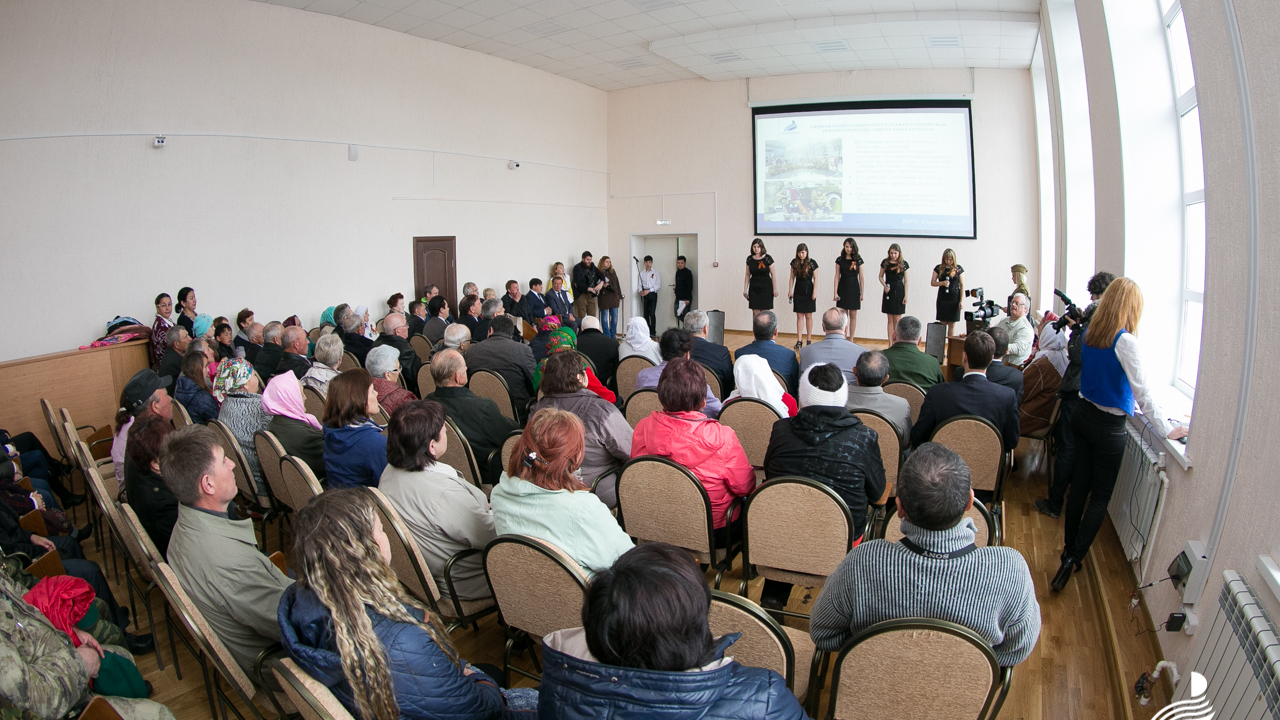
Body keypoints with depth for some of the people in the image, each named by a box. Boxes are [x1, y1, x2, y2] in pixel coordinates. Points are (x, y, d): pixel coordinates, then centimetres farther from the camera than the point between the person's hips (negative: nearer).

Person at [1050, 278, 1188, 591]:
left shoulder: (1089, 334, 1)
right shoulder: (1125, 342, -21)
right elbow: (1143, 394, -19)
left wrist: (1128, 403, 24)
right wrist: (1167, 430, -12)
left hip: (1085, 415, 7)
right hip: (1108, 427, -6)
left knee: (1081, 483, 17)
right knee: (1100, 496, 4)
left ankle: (1069, 549, 27)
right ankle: (1073, 559, 1)